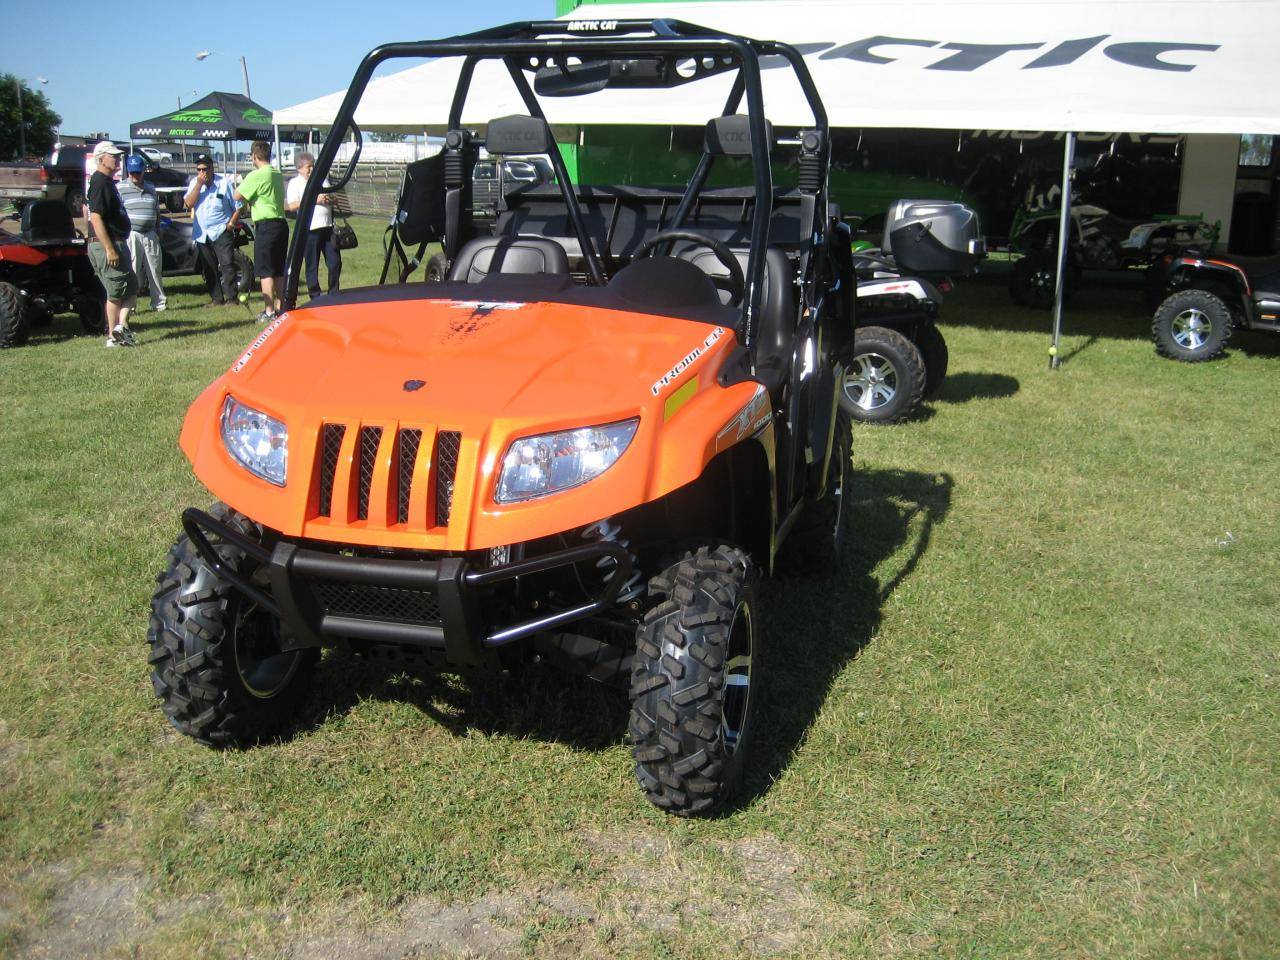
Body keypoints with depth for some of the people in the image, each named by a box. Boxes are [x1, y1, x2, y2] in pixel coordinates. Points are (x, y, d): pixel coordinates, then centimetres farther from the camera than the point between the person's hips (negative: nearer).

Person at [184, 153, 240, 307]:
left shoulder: (224, 183, -2)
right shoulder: (194, 183, 7)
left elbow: (238, 206, 3)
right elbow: (188, 204, -7)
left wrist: (231, 223, -8)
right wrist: (199, 184, -12)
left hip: (221, 231, -4)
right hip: (201, 234, 4)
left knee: (227, 264, -11)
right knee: (209, 269, 7)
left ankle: (231, 297, -9)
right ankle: (216, 298, 13)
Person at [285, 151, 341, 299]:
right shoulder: (295, 183, 1)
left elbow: (334, 199, 22)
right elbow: (291, 206, -12)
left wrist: (329, 199, -3)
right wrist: (314, 200, -17)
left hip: (328, 226, 5)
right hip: (310, 230, -5)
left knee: (335, 262, 5)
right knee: (312, 266, 2)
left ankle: (334, 294, 17)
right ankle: (315, 297, 10)